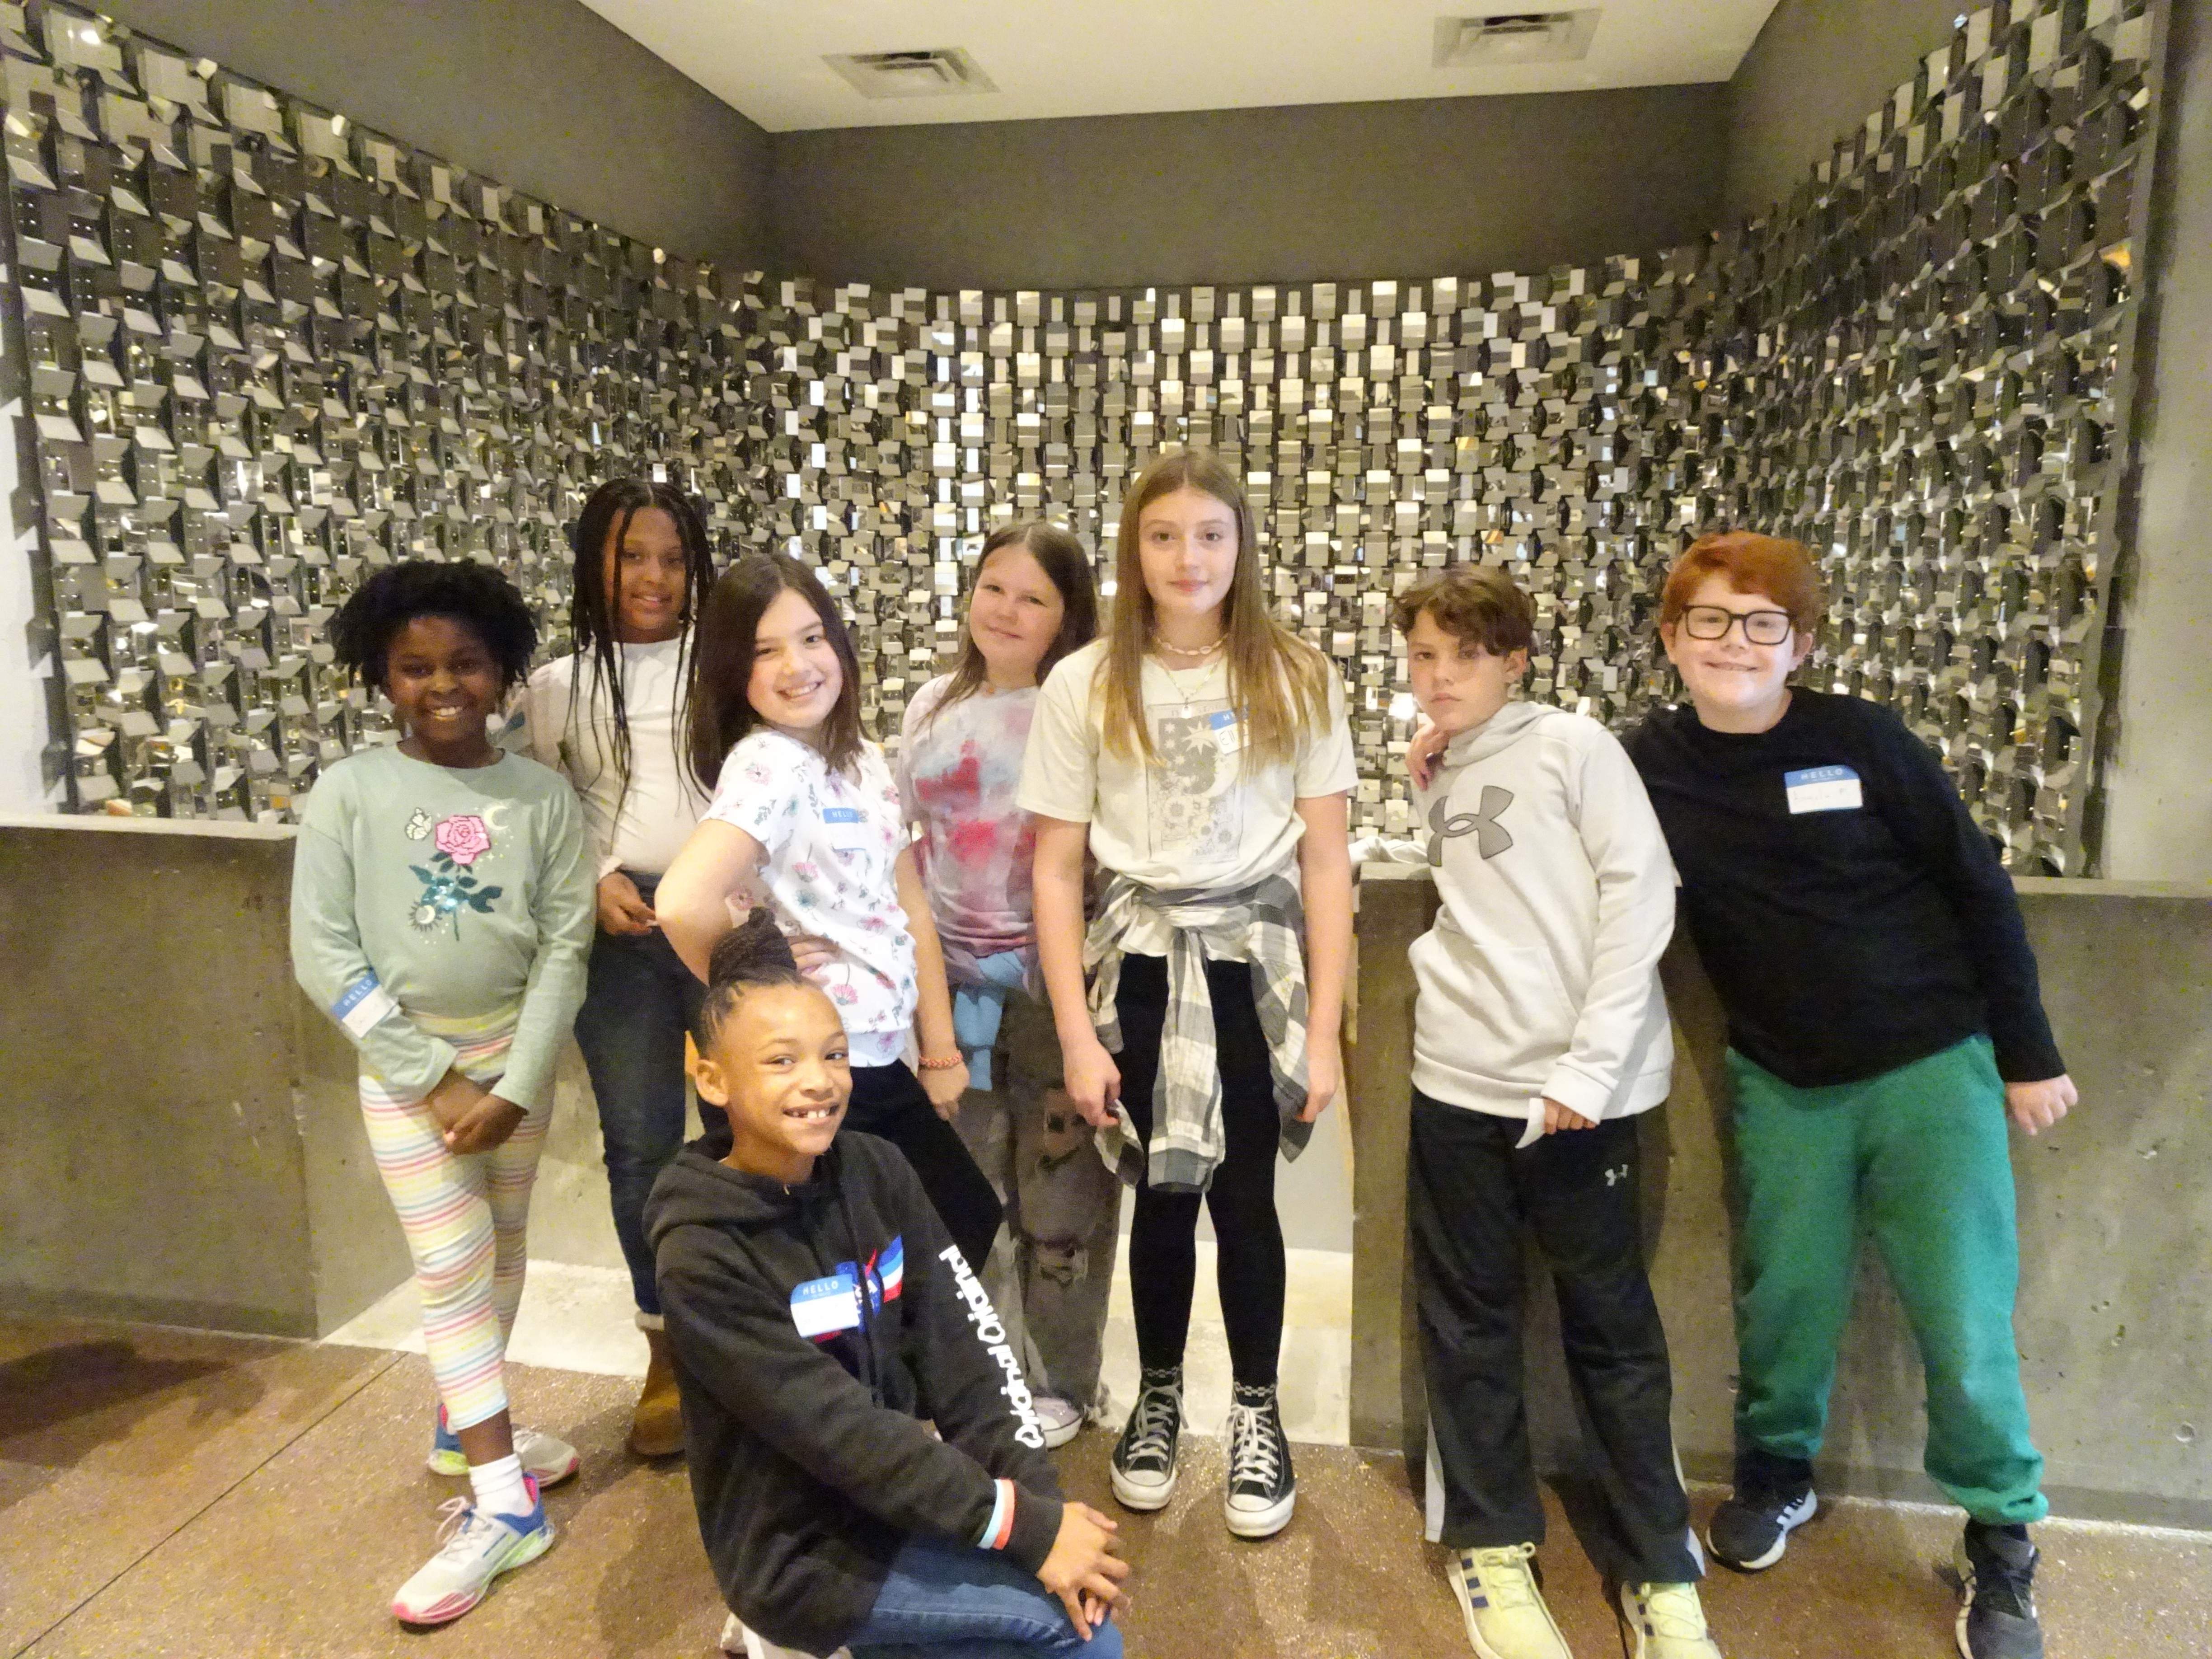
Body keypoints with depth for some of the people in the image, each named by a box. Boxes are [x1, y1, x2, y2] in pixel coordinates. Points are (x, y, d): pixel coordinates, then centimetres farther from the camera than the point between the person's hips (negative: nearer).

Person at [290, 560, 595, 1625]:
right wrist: (436, 1079, -14)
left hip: (518, 1056, 3)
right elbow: (322, 954, -11)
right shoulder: (349, 791, -8)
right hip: (405, 1067, -2)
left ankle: (463, 1428, 37)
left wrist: (518, 1085, -14)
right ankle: (503, 1503, 7)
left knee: (502, 1253, 14)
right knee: (455, 1268, -3)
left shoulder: (542, 796, -4)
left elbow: (565, 946, -6)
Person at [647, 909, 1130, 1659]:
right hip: (806, 1549, -6)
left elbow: (962, 1347, -6)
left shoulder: (876, 1171, -5)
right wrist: (1025, 1527, -23)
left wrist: (1041, 1501, -17)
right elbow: (838, 1428, -24)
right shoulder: (703, 1256, -22)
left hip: (897, 1500, 6)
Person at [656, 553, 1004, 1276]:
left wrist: (941, 1051, 8)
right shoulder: (766, 765, -19)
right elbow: (683, 904, -36)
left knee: (971, 1224, 18)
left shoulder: (863, 758, 7)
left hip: (881, 1060, 8)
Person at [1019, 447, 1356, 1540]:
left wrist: (1324, 1029, -4)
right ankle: (1158, 1397, 36)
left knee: (1243, 1195, 4)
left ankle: (1257, 1411, 29)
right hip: (1139, 962, 1)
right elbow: (1056, 869, -1)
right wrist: (1078, 1034, -4)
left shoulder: (1295, 678, -2)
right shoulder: (1085, 685, -2)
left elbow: (1325, 861, -1)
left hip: (1255, 961, 0)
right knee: (1161, 1196, 11)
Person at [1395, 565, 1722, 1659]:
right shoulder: (1428, 786, 13)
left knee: (1612, 1324, 8)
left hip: (1581, 1088, -4)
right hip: (1458, 1085, 5)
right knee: (1468, 1322, 12)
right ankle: (1493, 1543, 29)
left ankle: (1658, 1566, 25)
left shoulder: (1574, 747, -3)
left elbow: (1641, 893, -10)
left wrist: (1591, 1063, -14)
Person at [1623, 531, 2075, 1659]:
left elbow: (1976, 891, -3)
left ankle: (2001, 1543, 26)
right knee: (1783, 1302, 10)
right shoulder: (1650, 765, -5)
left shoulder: (1863, 741, -10)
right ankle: (1776, 1472, 38)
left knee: (1965, 1326, 2)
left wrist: (2028, 1053, 0)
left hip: (1932, 1067, -1)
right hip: (1781, 1084, 2)